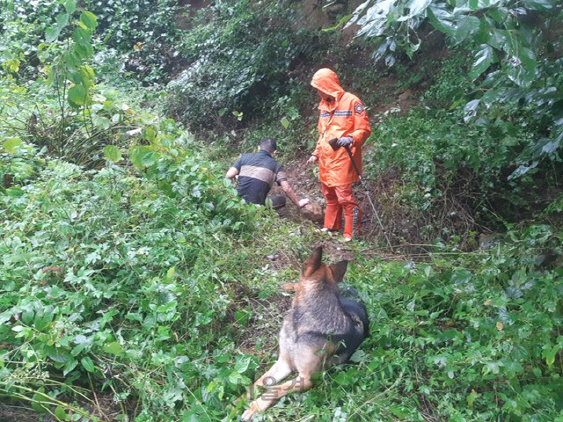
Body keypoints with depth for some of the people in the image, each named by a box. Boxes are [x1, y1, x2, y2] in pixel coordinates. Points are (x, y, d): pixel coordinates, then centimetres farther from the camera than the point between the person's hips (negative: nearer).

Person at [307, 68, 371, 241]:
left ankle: (351, 234, 1)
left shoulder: (351, 101, -8)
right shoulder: (324, 105, 16)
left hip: (342, 160, -7)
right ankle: (331, 227, 28)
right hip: (326, 160, 8)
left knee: (345, 197, -8)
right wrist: (316, 153, 22)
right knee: (330, 196, 14)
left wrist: (351, 138, -31)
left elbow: (364, 129, -12)